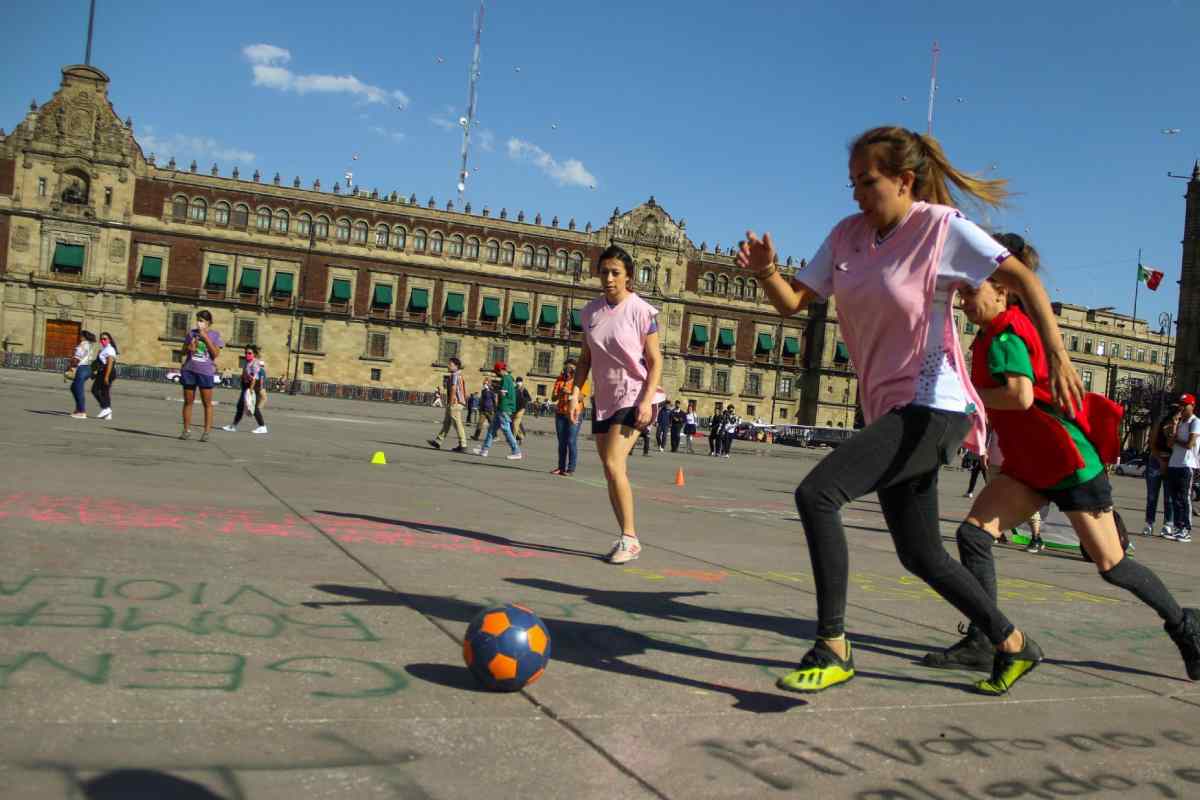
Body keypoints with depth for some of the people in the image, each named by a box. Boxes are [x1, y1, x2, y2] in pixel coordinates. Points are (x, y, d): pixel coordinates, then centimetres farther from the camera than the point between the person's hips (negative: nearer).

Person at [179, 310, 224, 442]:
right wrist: (189, 348, -8)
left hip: (205, 372, -3)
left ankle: (206, 432, 4)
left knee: (207, 403, -1)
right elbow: (184, 350, 15)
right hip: (189, 370, 3)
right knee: (188, 401, 8)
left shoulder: (215, 335, 0)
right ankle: (186, 430, 17)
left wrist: (206, 338, -13)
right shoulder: (191, 333, 7)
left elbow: (216, 354, -9)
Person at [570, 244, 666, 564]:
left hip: (633, 396, -6)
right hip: (602, 399, 6)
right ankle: (627, 539, 18)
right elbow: (585, 359, 13)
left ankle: (629, 538, -8)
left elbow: (655, 361, -8)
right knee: (612, 472, 8)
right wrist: (576, 392, 1)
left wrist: (647, 401, -18)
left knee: (614, 464, -19)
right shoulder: (590, 311, 7)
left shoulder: (641, 311, -8)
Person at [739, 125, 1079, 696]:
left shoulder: (941, 226, -9)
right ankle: (1013, 645, 34)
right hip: (888, 410, 8)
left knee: (816, 493, -23)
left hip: (933, 407, -8)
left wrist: (1057, 355, -24)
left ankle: (832, 648, -12)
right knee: (921, 555, 14)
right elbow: (792, 302, 5)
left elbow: (1023, 279, -12)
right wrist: (765, 270, -16)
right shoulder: (847, 235, 8)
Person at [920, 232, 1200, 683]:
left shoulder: (1004, 337, -19)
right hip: (1031, 464, 9)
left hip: (1070, 463, -9)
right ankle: (980, 644, -5)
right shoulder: (997, 332, 10)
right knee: (973, 532, -7)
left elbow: (1021, 396, -34)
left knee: (1109, 565, 4)